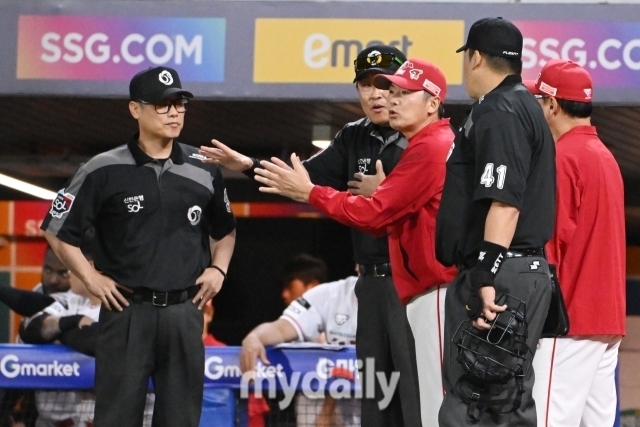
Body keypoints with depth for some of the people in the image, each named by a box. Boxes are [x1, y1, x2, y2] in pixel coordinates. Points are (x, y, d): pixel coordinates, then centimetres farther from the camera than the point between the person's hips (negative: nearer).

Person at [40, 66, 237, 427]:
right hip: (127, 311, -3)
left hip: (185, 312, 3)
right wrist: (91, 277, -3)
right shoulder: (105, 171, -4)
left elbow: (225, 230, 23)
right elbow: (58, 229, 3)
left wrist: (218, 268, 7)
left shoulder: (205, 170, 7)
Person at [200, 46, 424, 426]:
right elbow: (308, 177, 5)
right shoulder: (354, 139, 14)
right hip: (373, 280, 7)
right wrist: (249, 166, -6)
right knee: (374, 392, 12)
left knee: (413, 392, -10)